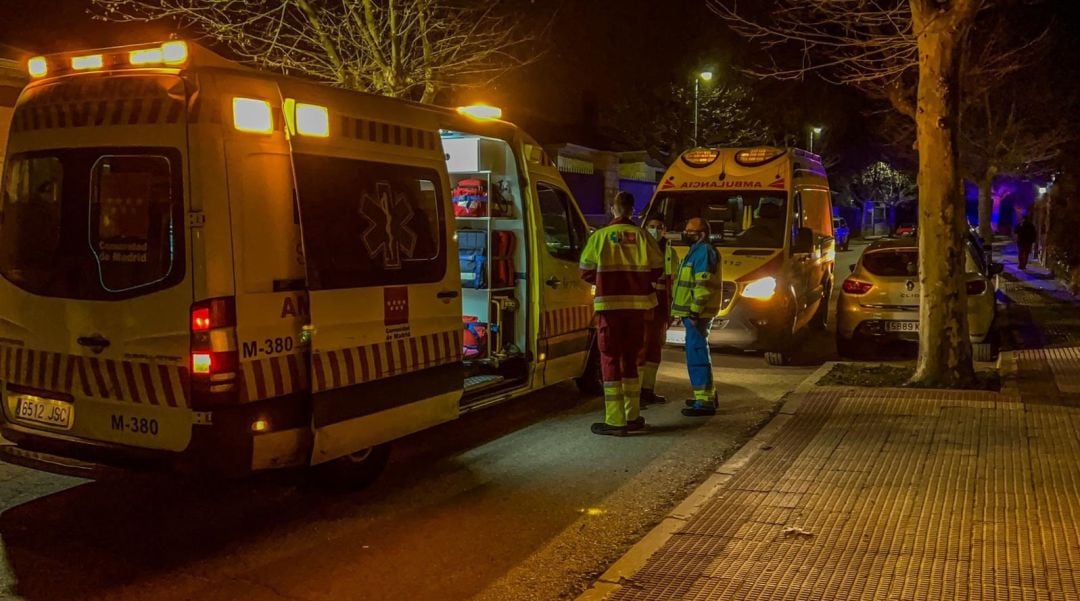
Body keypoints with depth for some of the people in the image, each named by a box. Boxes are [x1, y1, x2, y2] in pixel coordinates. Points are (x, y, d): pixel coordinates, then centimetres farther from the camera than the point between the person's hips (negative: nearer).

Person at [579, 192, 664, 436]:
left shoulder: (600, 236, -5)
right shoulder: (642, 236, 0)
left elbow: (586, 272, -3)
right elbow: (657, 269, 4)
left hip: (610, 304, -3)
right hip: (637, 305, 3)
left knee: (610, 361, 2)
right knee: (630, 359, 16)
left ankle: (615, 421, -1)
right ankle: (633, 416, 22)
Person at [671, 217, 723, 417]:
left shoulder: (704, 252, -13)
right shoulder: (698, 251, 20)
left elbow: (704, 284, -21)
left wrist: (695, 311, -23)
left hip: (697, 313, -11)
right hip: (693, 312, 11)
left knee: (697, 353, -12)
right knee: (698, 352, 17)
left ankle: (705, 402, -13)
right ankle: (707, 394, 27)